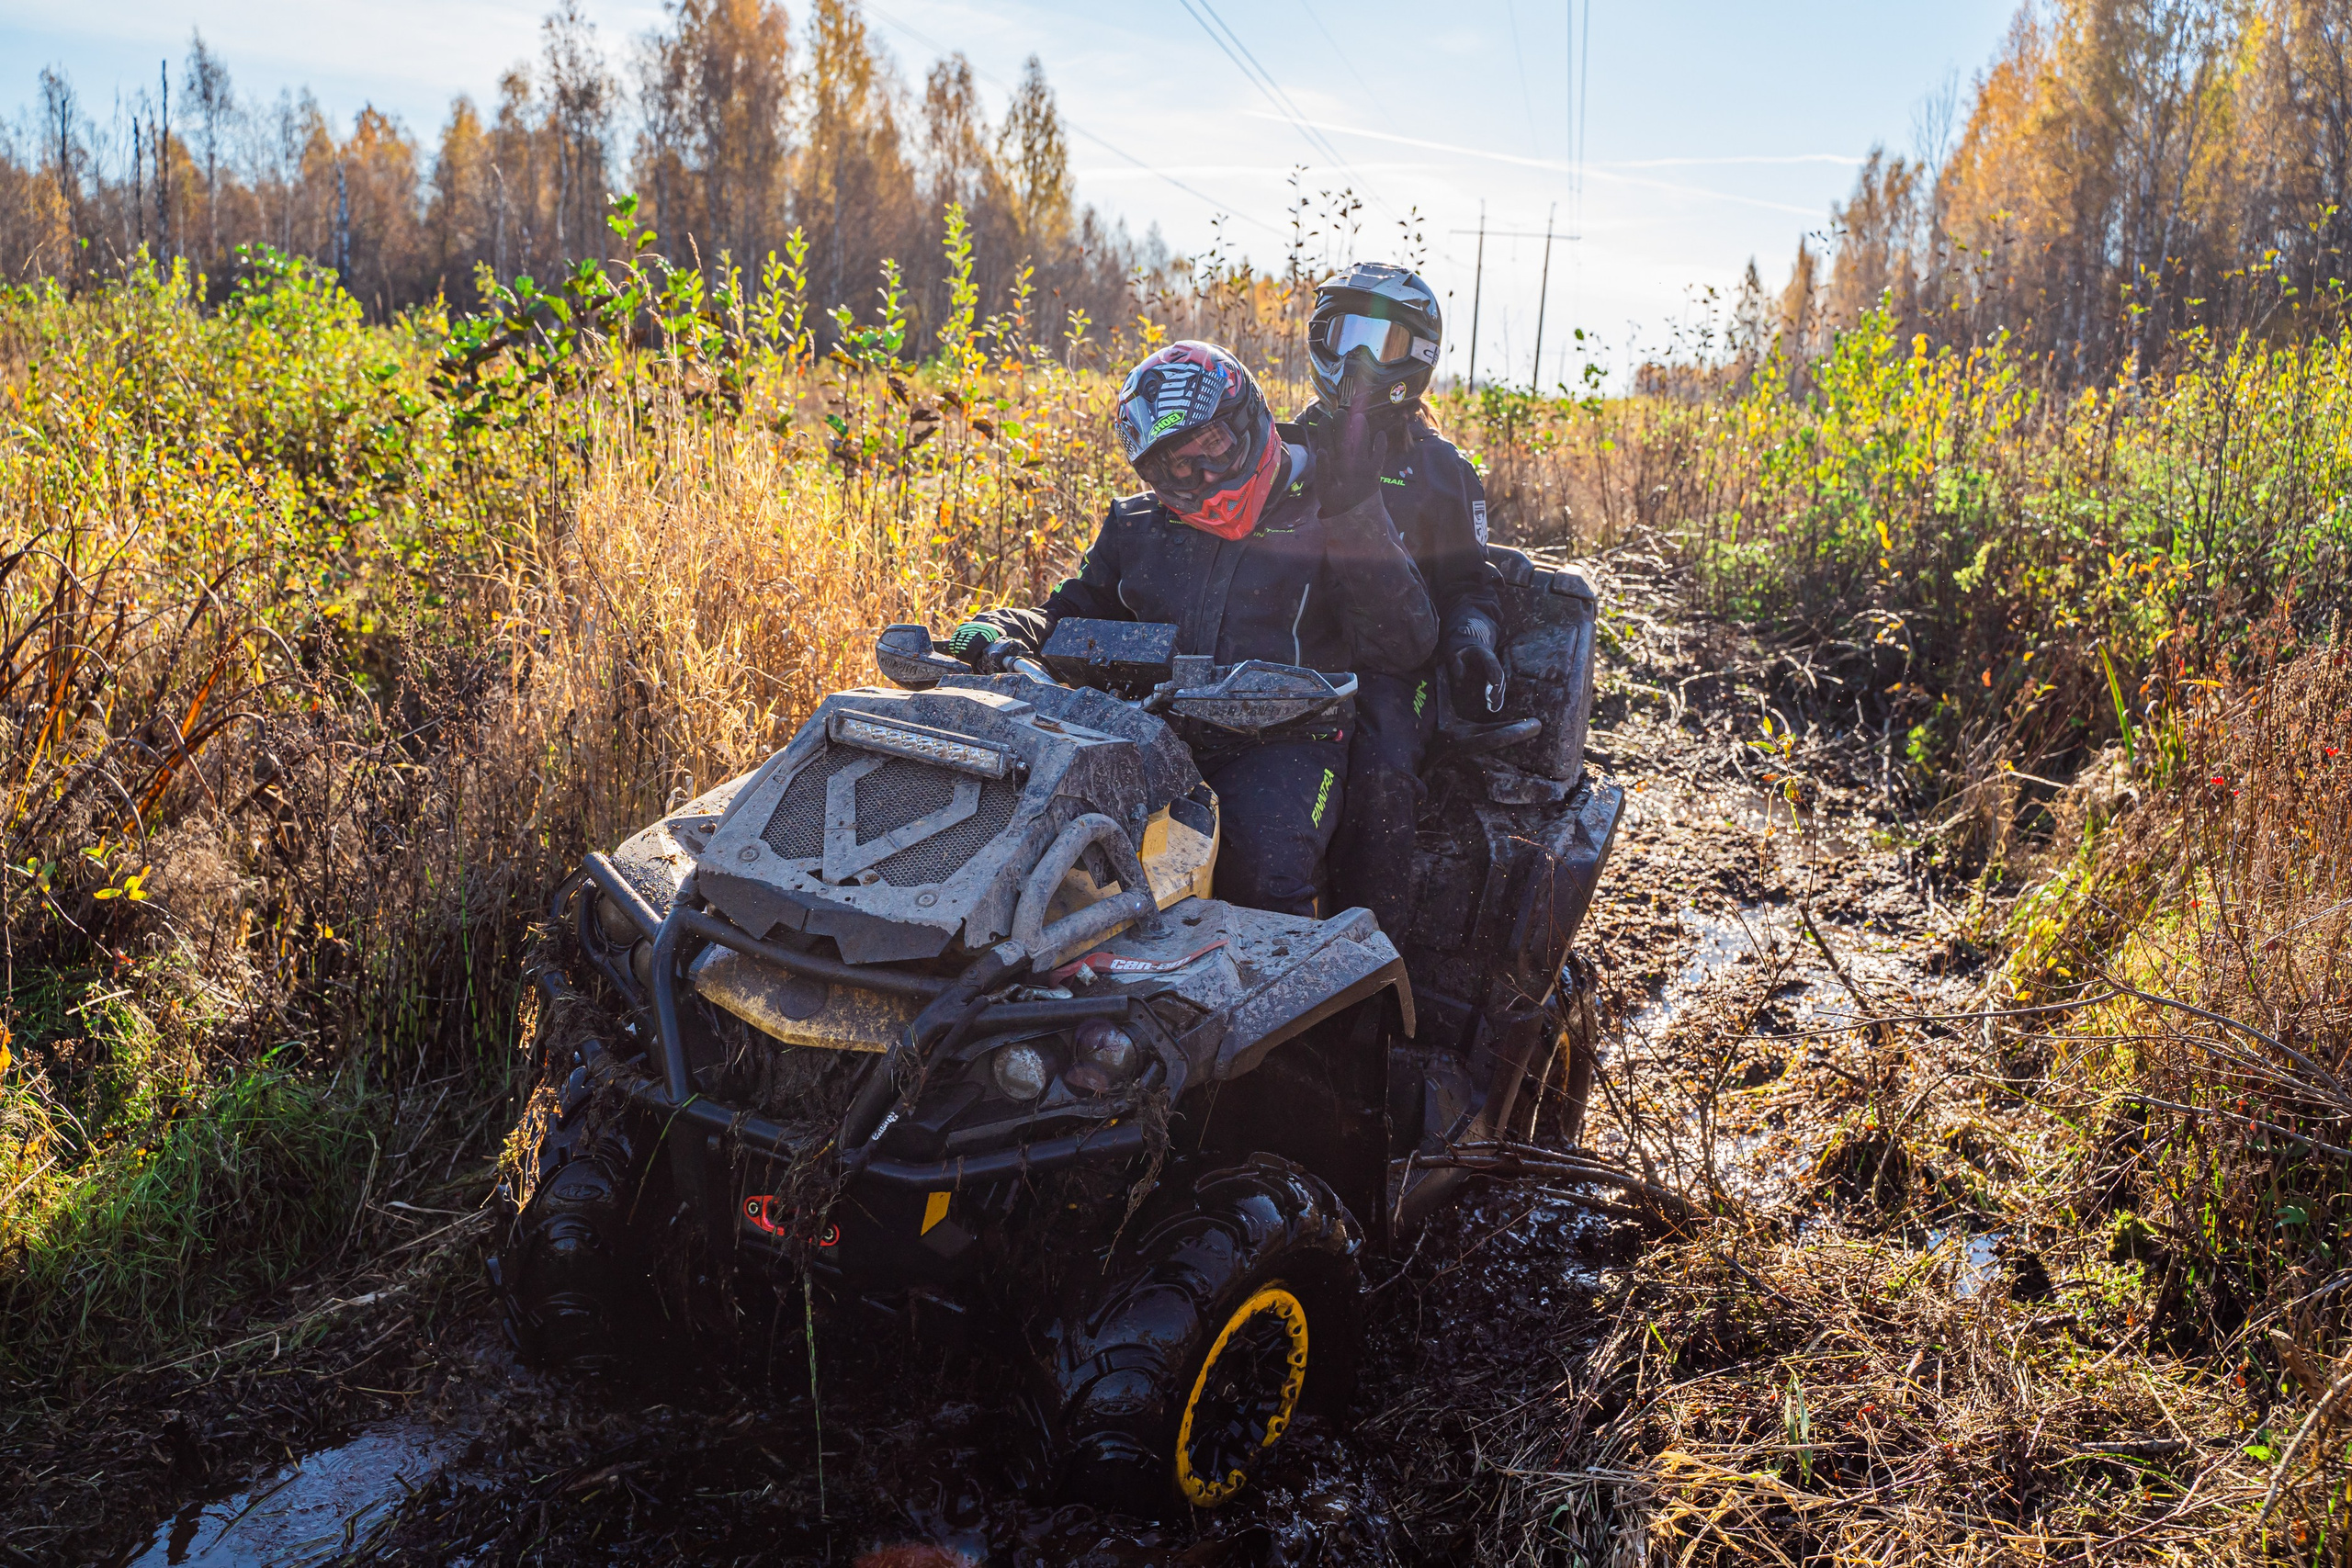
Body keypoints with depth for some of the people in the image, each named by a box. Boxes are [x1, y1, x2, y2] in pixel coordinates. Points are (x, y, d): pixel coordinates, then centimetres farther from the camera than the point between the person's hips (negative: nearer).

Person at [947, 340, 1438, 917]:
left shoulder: (1322, 518, 4)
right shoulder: (1137, 526, 18)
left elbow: (1404, 646, -6)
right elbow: (1072, 612, 26)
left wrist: (1356, 512, -13)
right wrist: (995, 633, 4)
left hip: (1281, 745, -3)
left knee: (1266, 859, -34)